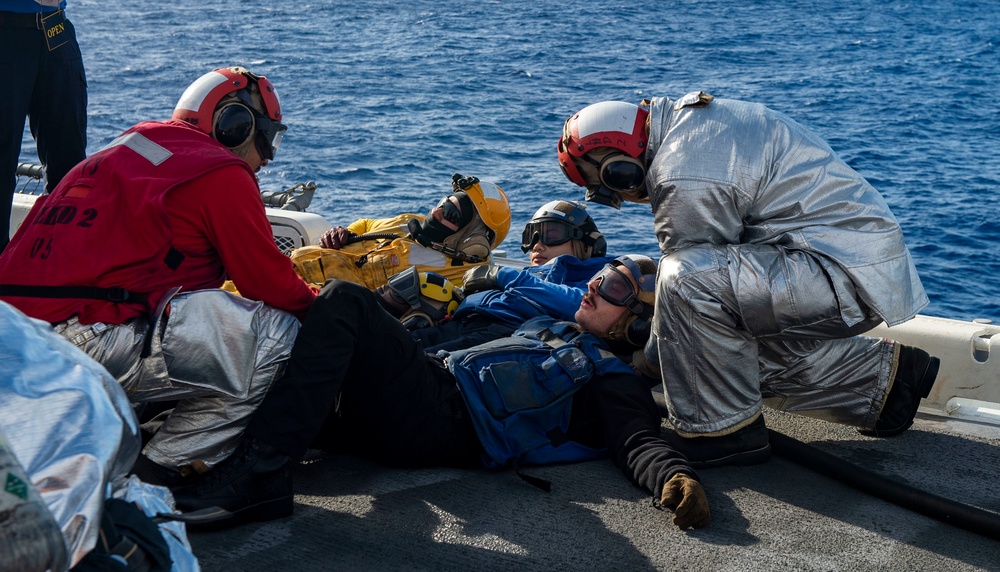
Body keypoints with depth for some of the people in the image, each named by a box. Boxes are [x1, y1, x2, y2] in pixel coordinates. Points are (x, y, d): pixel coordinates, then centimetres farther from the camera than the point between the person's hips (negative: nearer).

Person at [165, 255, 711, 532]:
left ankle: (258, 475, -34)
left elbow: (637, 443, -6)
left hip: (442, 425, -8)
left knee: (345, 301, -27)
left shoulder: (614, 380, 10)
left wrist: (674, 476, -28)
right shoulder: (546, 327, 34)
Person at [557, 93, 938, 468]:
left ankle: (723, 430, -9)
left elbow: (688, 274, -10)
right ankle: (886, 373, 26)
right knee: (731, 347, 20)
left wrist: (646, 364, 7)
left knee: (689, 281, -25)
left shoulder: (685, 181, -21)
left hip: (854, 275, -11)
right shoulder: (694, 116, 12)